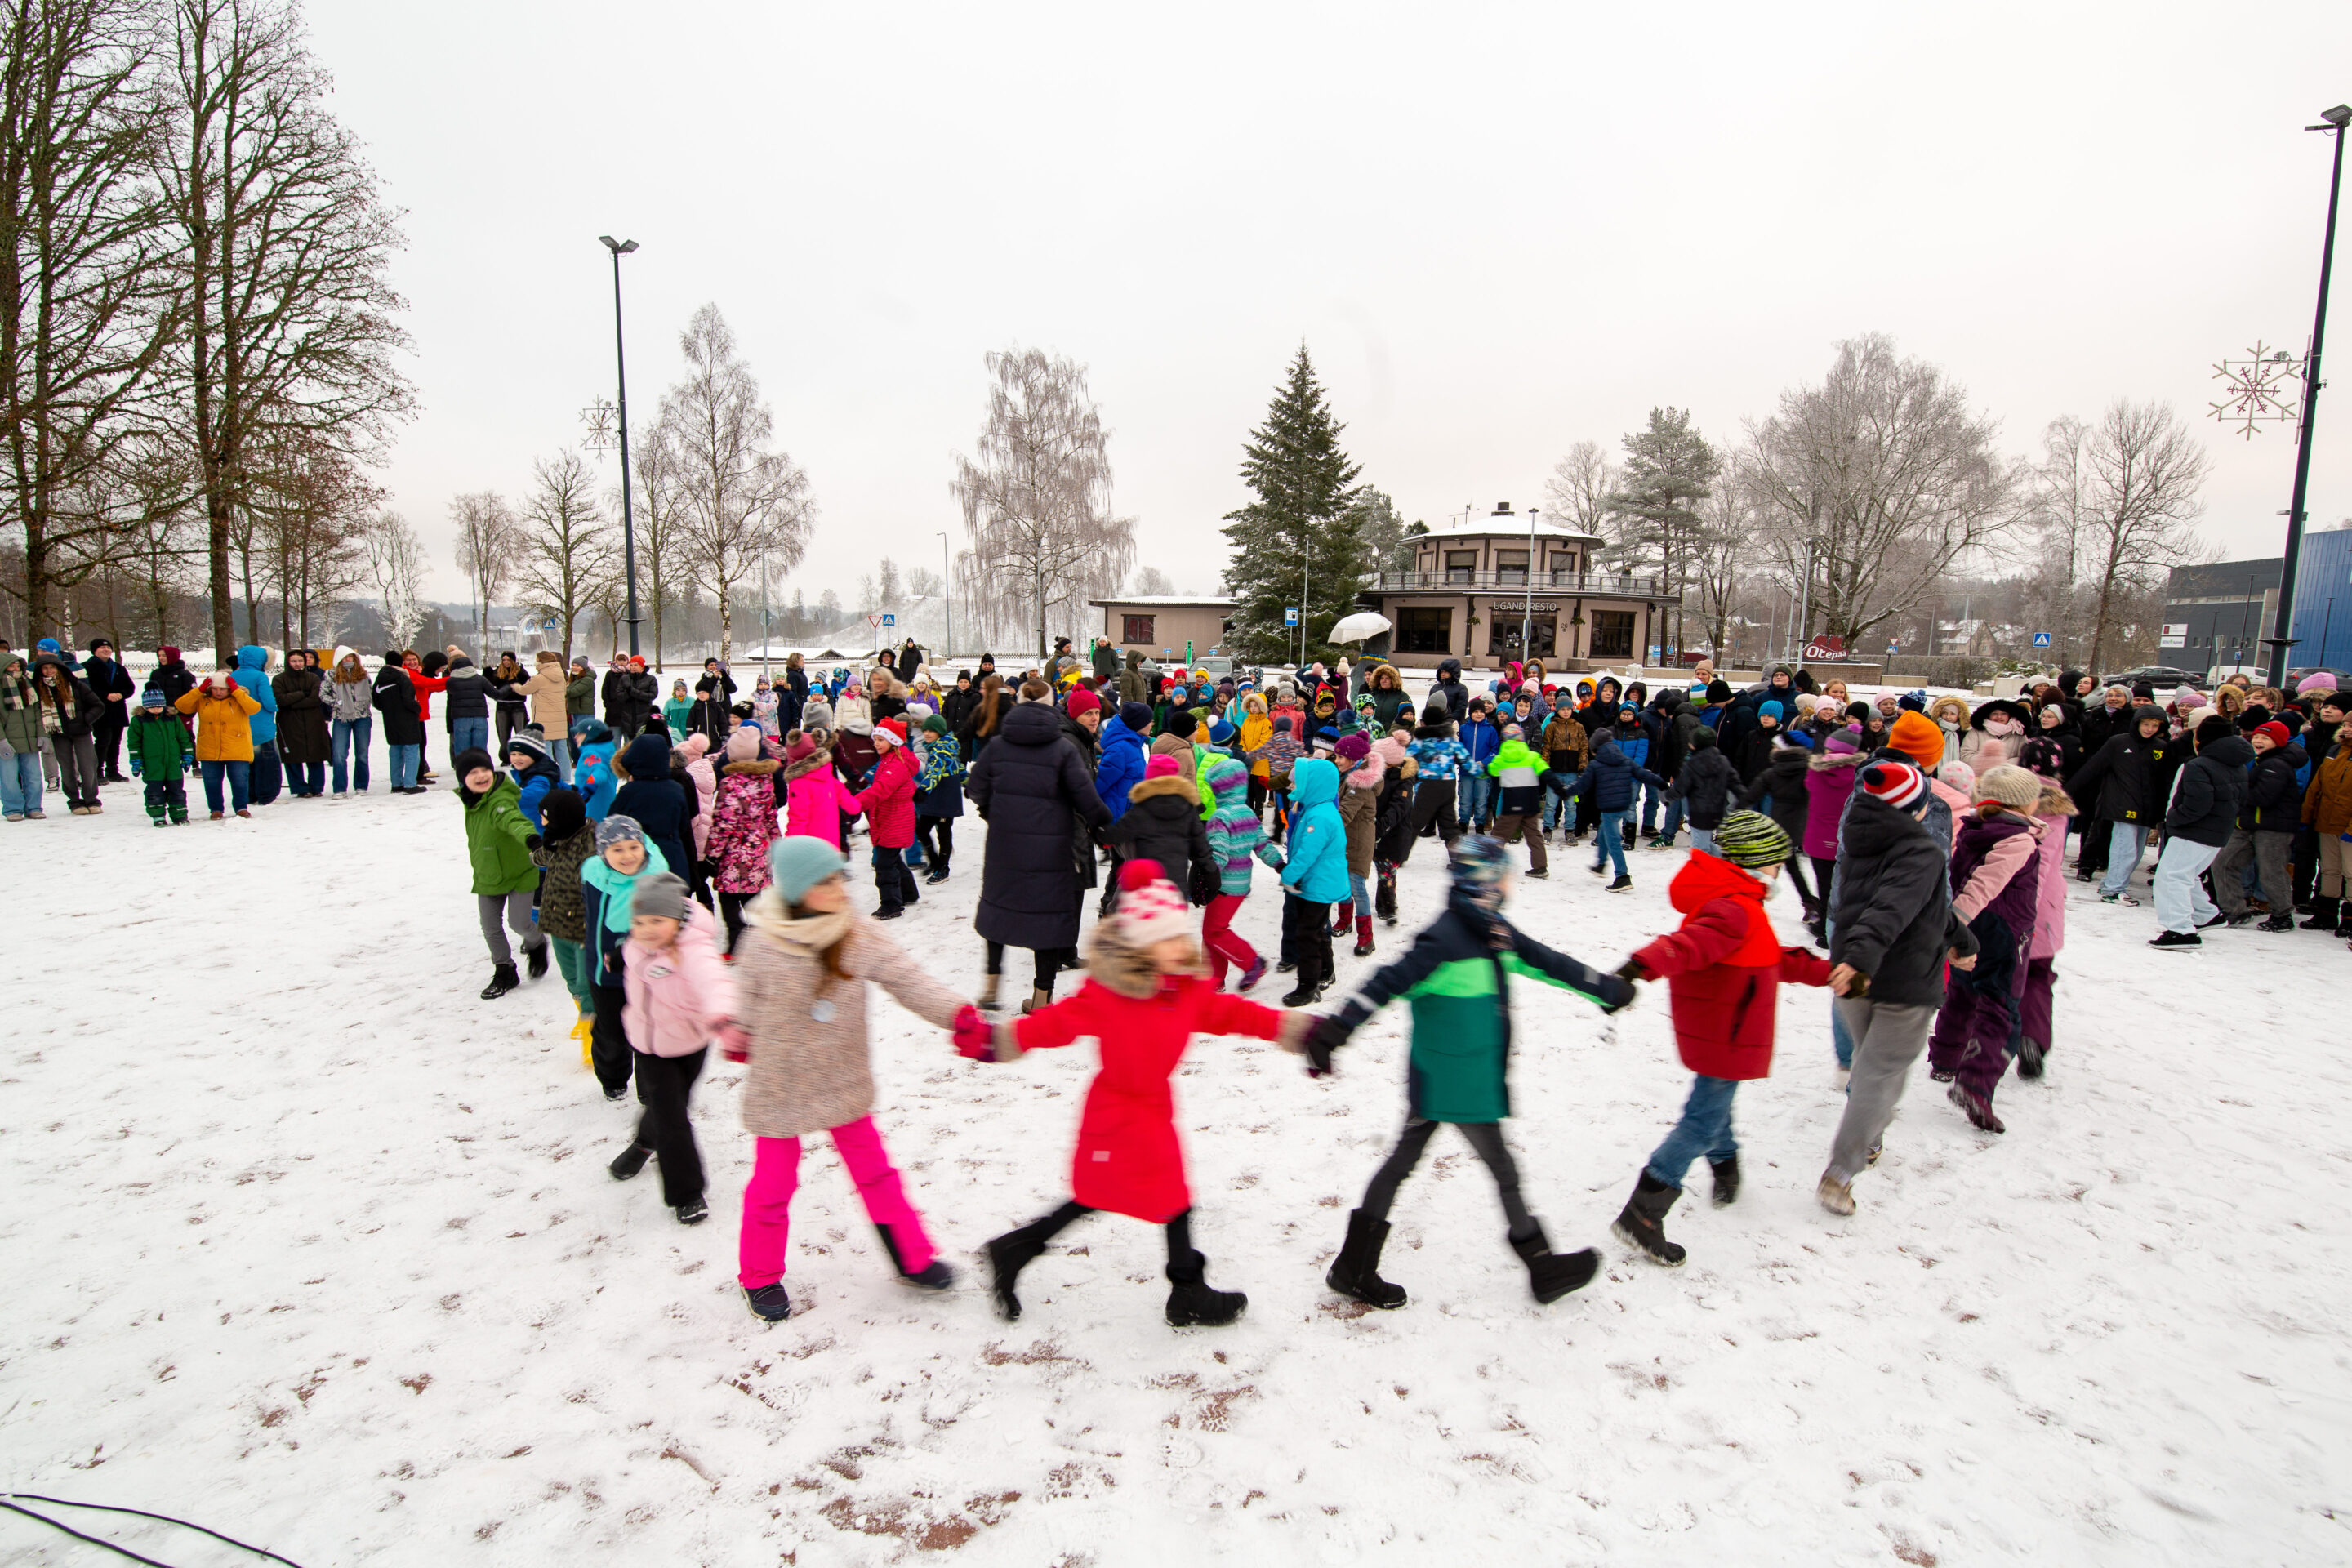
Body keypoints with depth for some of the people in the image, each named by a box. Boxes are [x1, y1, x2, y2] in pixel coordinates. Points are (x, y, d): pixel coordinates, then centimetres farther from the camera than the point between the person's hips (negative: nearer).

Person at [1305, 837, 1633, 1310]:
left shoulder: (1496, 933, 6)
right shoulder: (1445, 940, -22)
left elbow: (1547, 963, 17)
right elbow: (1390, 982, -29)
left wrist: (1609, 989, 27)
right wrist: (1336, 1028, -37)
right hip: (1458, 1085, -9)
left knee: (1402, 1161, 12)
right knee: (1503, 1169, 9)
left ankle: (1354, 1268, 22)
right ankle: (1542, 1266, 29)